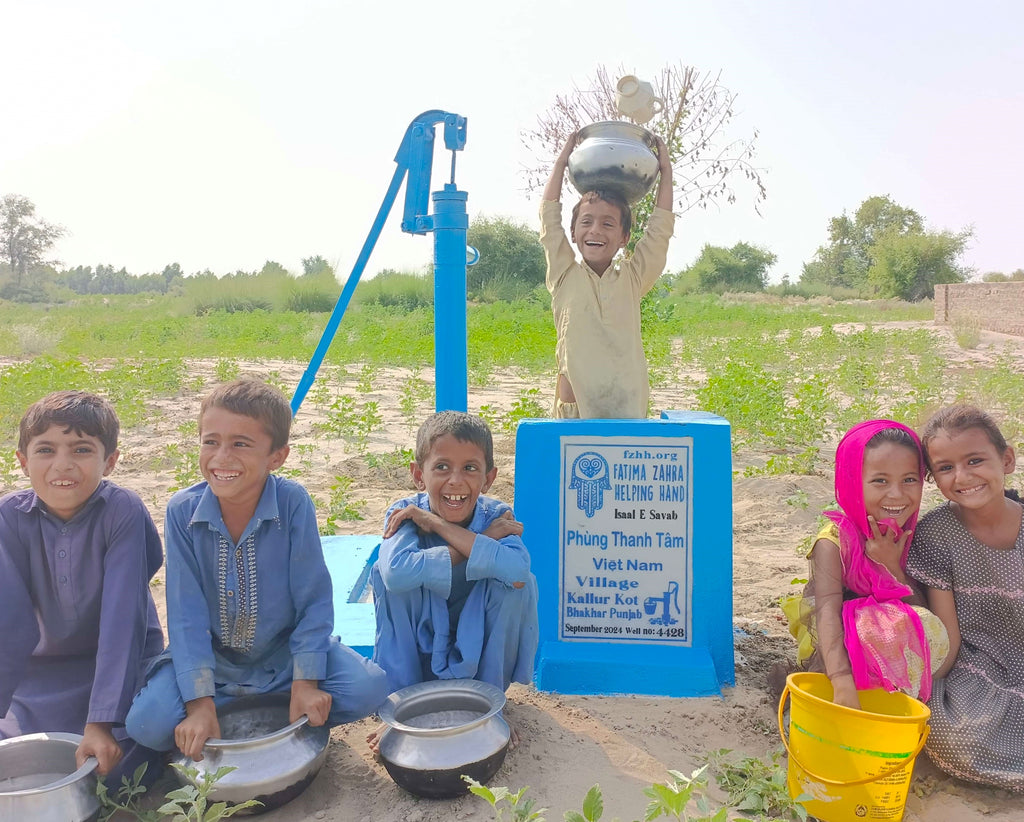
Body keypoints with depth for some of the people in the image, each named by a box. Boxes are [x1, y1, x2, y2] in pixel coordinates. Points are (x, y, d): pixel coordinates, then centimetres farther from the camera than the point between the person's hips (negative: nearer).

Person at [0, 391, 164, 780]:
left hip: (122, 664, -3)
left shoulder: (124, 511, -23)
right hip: (41, 672, 3)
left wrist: (102, 721, -30)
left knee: (105, 767, -19)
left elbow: (122, 618, -25)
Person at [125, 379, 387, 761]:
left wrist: (305, 683, -17)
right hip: (210, 658, 1)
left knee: (368, 689, -22)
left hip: (285, 653, -1)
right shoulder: (182, 511, -16)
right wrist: (200, 704, -20)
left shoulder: (293, 502, -20)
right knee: (147, 722, -23)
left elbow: (313, 599, -14)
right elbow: (186, 615, -15)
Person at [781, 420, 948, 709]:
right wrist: (842, 681, -40)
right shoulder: (834, 541, -20)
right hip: (841, 652, -6)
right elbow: (828, 612, -29)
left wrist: (892, 565, -22)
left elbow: (925, 612, -6)